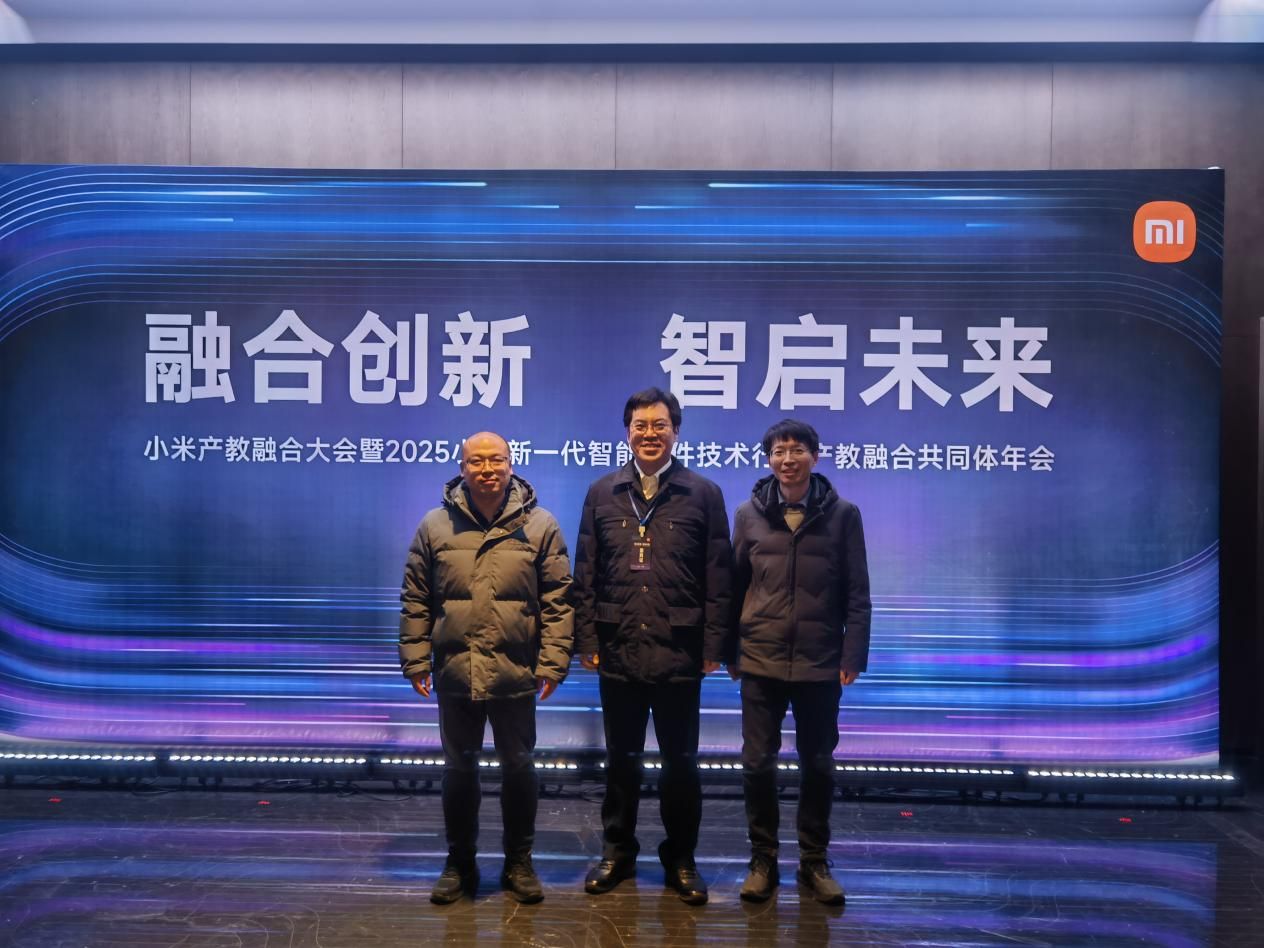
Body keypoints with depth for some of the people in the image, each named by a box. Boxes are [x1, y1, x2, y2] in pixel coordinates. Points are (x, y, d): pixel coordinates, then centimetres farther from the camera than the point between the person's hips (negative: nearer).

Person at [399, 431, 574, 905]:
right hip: (454, 673, 1)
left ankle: (519, 861, 29)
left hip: (515, 674, -1)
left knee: (518, 767, 12)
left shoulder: (540, 525, -3)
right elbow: (416, 600, 4)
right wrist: (415, 659, 0)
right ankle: (460, 862, 31)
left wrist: (552, 662, -8)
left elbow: (558, 601, -3)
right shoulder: (435, 525, 1)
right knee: (458, 769, 14)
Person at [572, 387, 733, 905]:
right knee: (622, 759, 14)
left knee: (680, 760, 10)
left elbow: (718, 579, -2)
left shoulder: (703, 494, -1)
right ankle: (617, 851, 31)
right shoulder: (602, 493, 5)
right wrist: (587, 640, 1)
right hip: (618, 652, 2)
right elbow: (585, 575, 5)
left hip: (679, 655, -1)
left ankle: (681, 858, 27)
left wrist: (713, 646, -5)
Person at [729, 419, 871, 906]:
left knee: (818, 766, 9)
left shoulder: (842, 514, 0)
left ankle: (814, 861, 25)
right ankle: (763, 861, 20)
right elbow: (733, 586, 6)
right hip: (760, 663, 1)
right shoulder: (749, 514, 3)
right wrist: (728, 651, 5)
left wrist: (852, 655, -5)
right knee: (757, 764, 5)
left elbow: (857, 593, 1)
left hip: (820, 665, 0)